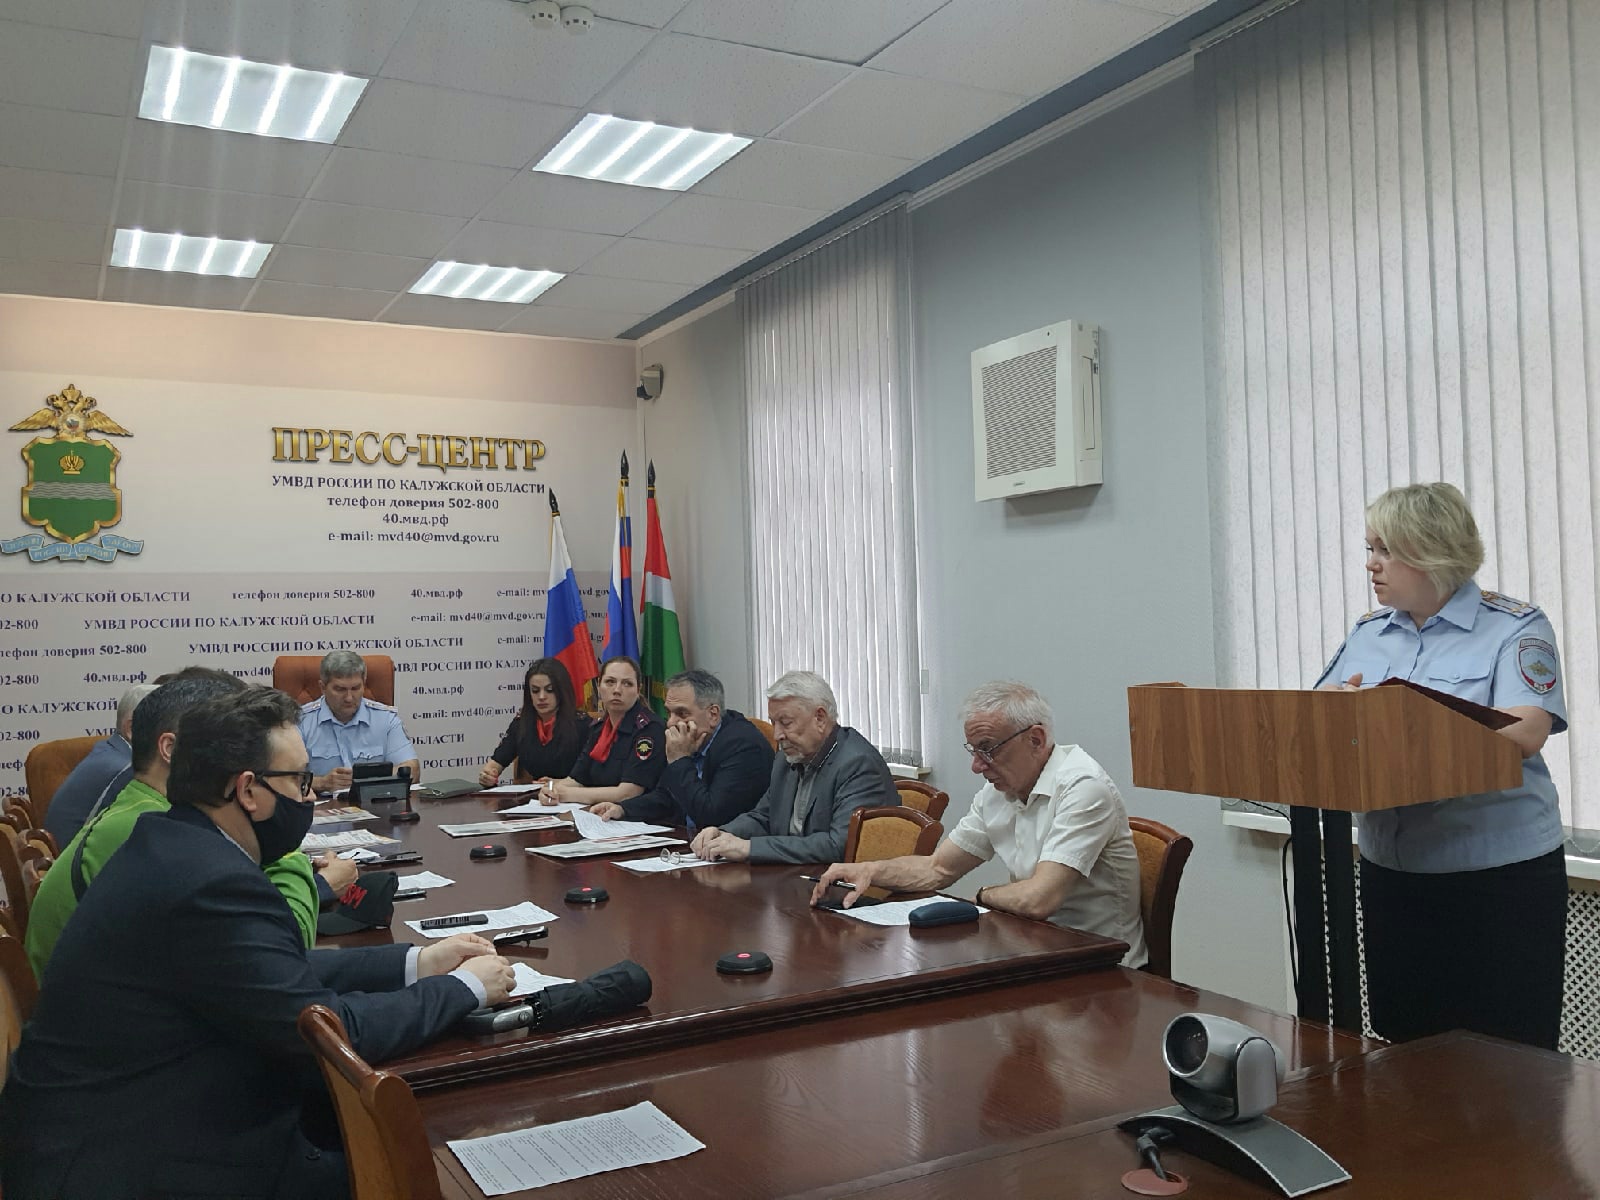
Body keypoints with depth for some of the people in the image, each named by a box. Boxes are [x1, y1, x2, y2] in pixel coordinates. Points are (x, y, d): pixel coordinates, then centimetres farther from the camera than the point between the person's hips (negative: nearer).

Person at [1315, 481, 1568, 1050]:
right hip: (1390, 872, 5)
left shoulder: (1516, 627, -7)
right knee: (1406, 1050, 16)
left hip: (1502, 875, -5)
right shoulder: (1368, 633, 10)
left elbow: (1524, 732, -22)